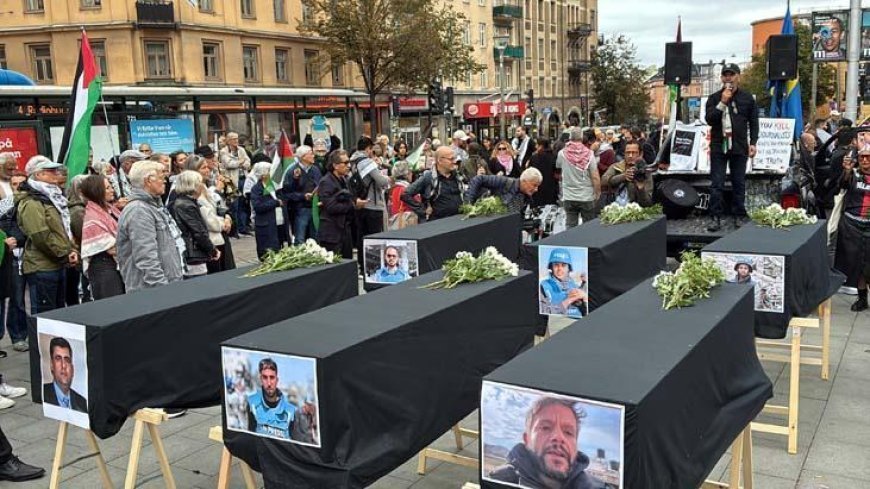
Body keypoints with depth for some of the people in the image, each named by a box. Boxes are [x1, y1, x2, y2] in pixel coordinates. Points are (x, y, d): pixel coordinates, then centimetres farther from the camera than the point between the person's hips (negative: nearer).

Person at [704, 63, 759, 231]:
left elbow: (753, 122, 8)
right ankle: (716, 217, -1)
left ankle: (739, 216, 12)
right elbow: (709, 119, -4)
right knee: (717, 184, -3)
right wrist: (722, 103, -14)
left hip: (739, 147, 1)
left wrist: (753, 143, 0)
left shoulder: (747, 98, 7)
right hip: (718, 146, 0)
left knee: (739, 184, 5)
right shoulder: (714, 98, 6)